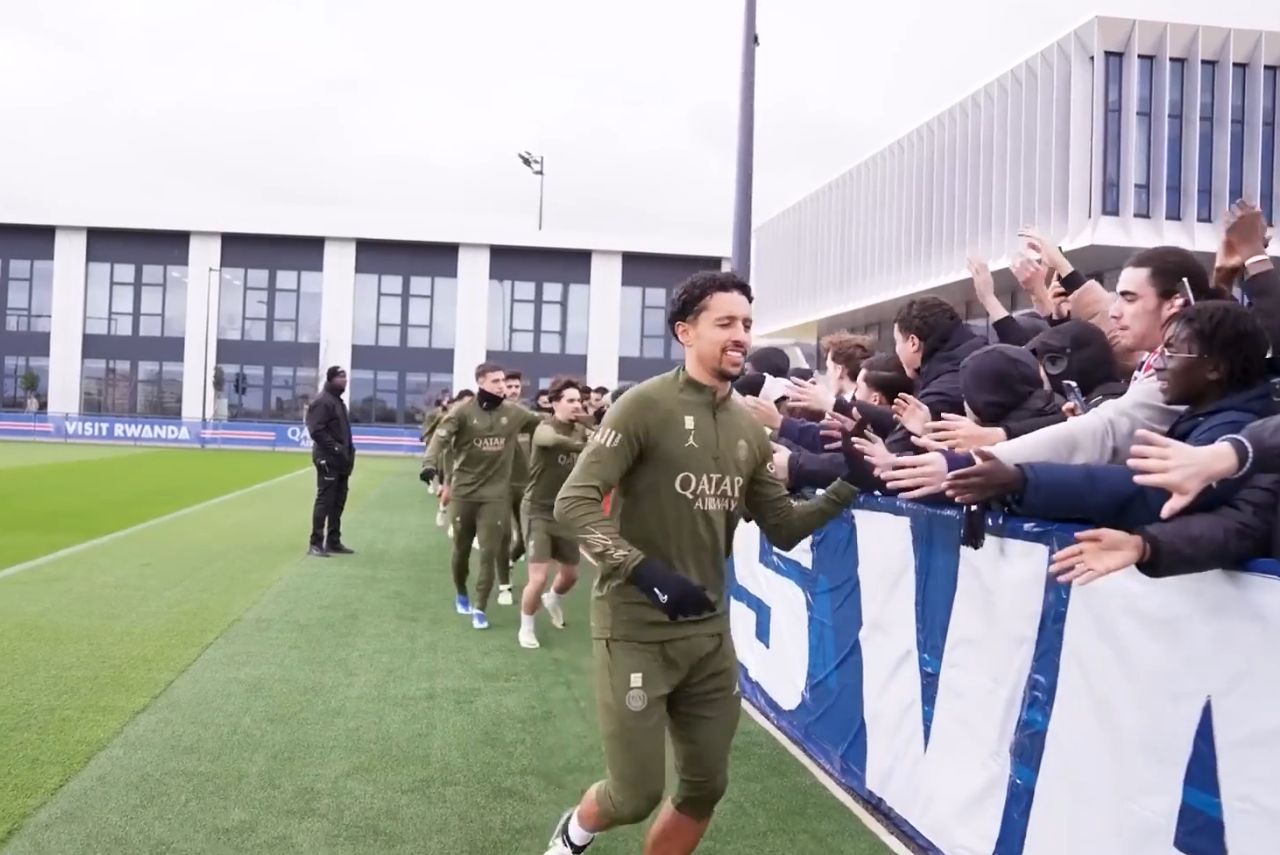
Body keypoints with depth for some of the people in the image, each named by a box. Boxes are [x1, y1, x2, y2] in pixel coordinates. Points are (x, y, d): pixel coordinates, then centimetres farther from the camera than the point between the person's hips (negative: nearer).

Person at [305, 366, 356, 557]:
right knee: (324, 500, -8)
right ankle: (316, 543, -3)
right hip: (328, 459, -10)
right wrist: (335, 448, -23)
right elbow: (316, 431, -21)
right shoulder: (322, 401, -12)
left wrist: (349, 451, 13)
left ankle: (333, 541, 20)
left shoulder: (338, 401, 19)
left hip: (340, 460, 10)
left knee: (338, 501, 12)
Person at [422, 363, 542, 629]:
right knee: (461, 548, 15)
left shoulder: (514, 413, -3)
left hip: (496, 494, 1)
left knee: (489, 553, -2)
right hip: (463, 491, -1)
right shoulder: (463, 411, -10)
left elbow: (543, 424, 9)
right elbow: (441, 437, -19)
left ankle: (480, 608, 10)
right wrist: (431, 463, -34)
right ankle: (461, 594, 40)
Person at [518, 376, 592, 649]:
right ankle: (526, 628, 15)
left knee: (570, 574, 18)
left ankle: (552, 599, 53)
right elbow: (553, 440, -44)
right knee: (538, 577, -12)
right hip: (538, 511, -6)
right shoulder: (545, 429, -19)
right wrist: (587, 446, -56)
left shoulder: (580, 430, 0)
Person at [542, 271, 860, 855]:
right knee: (636, 796, 1)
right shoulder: (647, 404, -13)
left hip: (709, 631, 6)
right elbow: (573, 503, -18)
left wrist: (848, 486, -3)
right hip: (636, 629, -6)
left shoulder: (747, 430, 6)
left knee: (705, 788, 14)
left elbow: (783, 529, 11)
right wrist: (645, 571, -28)